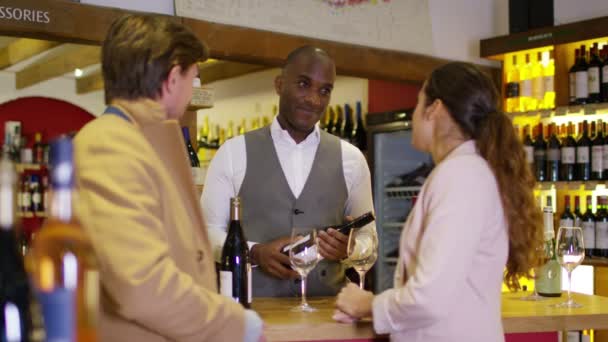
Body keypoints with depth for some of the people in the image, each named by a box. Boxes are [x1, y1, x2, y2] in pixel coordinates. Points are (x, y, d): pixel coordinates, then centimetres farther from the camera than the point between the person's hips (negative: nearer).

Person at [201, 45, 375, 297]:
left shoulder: (350, 159, 7)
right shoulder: (234, 153, 3)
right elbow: (209, 232, 4)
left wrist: (349, 248, -8)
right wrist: (254, 253, -13)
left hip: (326, 305, 2)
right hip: (253, 305, -2)